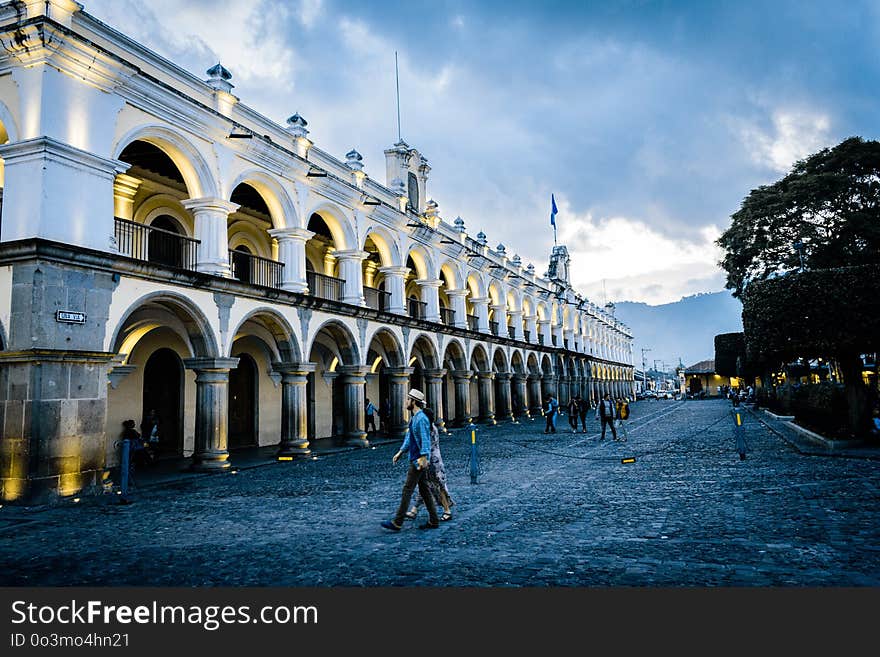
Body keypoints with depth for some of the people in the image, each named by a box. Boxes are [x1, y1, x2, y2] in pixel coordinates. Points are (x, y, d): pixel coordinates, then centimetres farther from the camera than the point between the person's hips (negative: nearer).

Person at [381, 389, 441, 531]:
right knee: (424, 489, 12)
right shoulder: (414, 418, 15)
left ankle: (397, 523, -1)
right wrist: (400, 453, 19)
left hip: (418, 461, -10)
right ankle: (433, 521, 17)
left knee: (407, 490, -6)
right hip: (414, 459, 10)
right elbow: (409, 439, 22)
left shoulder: (421, 419, -17)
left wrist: (423, 457, -29)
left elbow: (425, 439, -23)